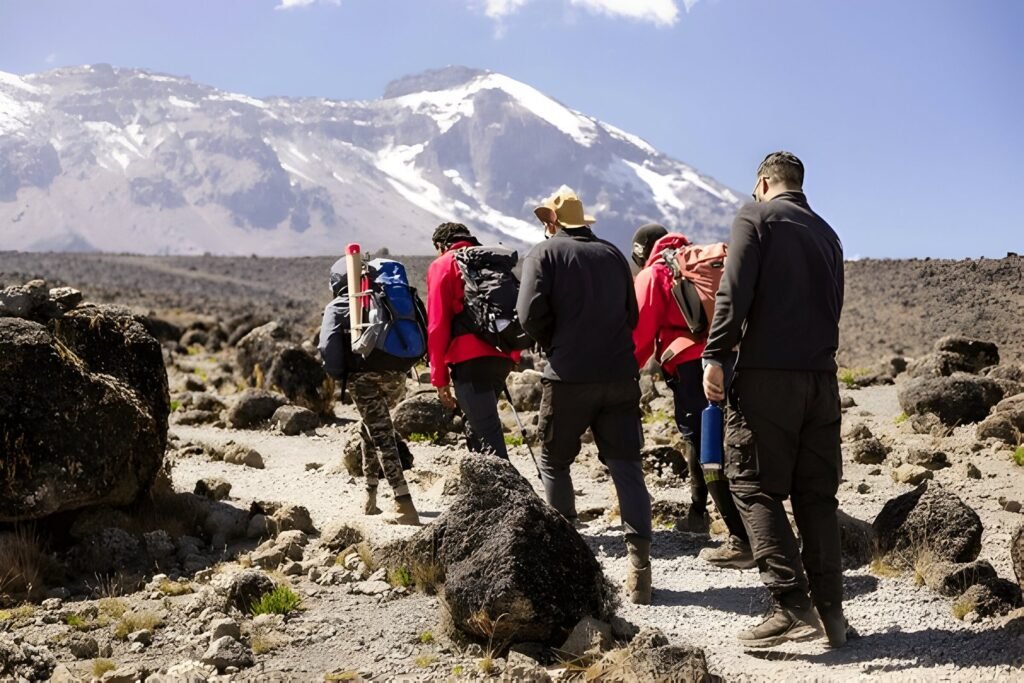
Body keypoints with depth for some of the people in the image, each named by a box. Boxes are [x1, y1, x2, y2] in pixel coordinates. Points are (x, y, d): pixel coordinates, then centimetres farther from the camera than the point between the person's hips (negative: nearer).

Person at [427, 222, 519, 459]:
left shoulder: (443, 265, 5)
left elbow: (437, 325, -3)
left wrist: (439, 377, -2)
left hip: (470, 360, -6)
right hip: (503, 357, 7)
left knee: (487, 433, -10)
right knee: (477, 425, 21)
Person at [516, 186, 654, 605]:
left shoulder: (545, 253, -1)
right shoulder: (612, 254, 14)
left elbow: (531, 315, -11)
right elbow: (631, 315, 18)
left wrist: (554, 347, 6)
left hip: (569, 377, -4)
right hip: (620, 374, 4)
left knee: (554, 463, 14)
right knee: (626, 465, 4)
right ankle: (639, 563, -4)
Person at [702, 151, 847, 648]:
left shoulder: (757, 216, 1)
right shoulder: (826, 233, 21)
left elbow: (734, 292, -11)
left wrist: (715, 356, -11)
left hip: (767, 374, -6)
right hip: (821, 377, 6)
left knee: (753, 486, -2)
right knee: (818, 495, 9)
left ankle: (793, 606, -10)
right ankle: (830, 610, 9)